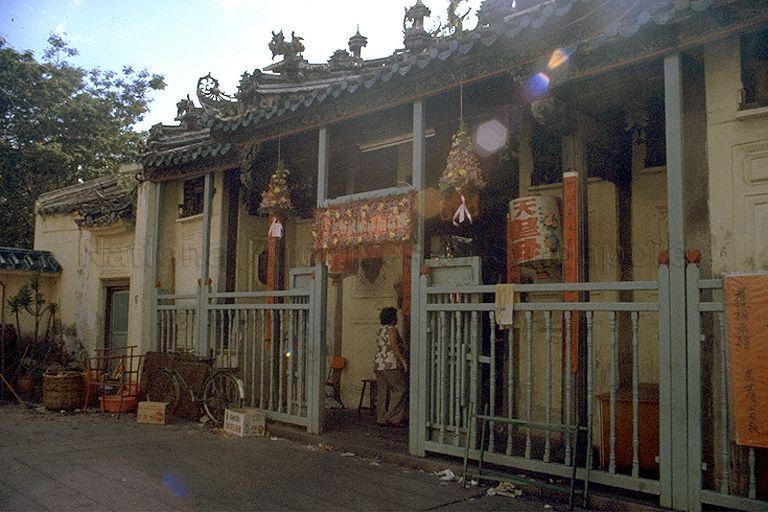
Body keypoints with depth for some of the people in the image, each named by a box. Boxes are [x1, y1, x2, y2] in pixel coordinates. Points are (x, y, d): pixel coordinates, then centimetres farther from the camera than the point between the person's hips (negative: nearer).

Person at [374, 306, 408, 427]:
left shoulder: (380, 331, 19)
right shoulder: (391, 329, -8)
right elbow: (394, 347, -17)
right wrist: (403, 361, -13)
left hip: (378, 365, 9)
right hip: (391, 365, -9)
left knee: (382, 392, 7)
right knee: (399, 390, -5)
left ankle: (381, 418, 7)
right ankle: (393, 418, -8)